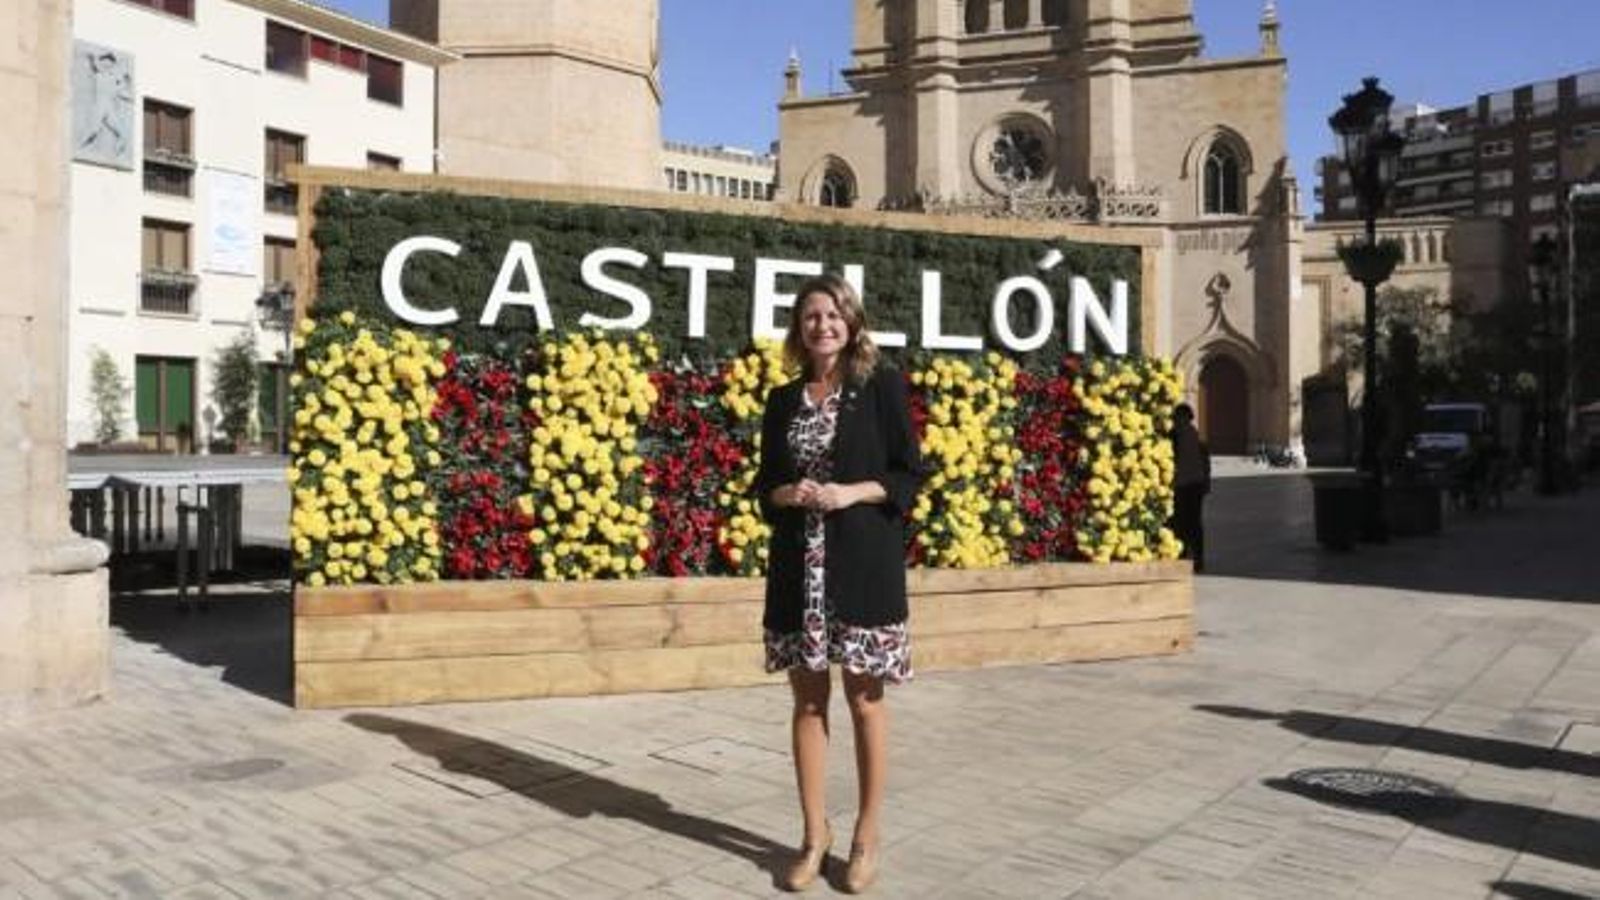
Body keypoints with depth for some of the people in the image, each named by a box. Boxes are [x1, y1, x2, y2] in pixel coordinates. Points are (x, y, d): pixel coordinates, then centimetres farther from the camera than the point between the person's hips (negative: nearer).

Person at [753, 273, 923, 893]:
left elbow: (909, 474, -1)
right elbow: (764, 484, 13)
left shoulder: (882, 387, 1)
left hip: (863, 562, -3)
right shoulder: (783, 400, 11)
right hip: (798, 565, 3)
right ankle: (814, 836, 21)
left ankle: (866, 837, 18)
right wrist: (788, 494, -9)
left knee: (864, 700, 3)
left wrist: (852, 493, -15)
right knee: (808, 701, 8)